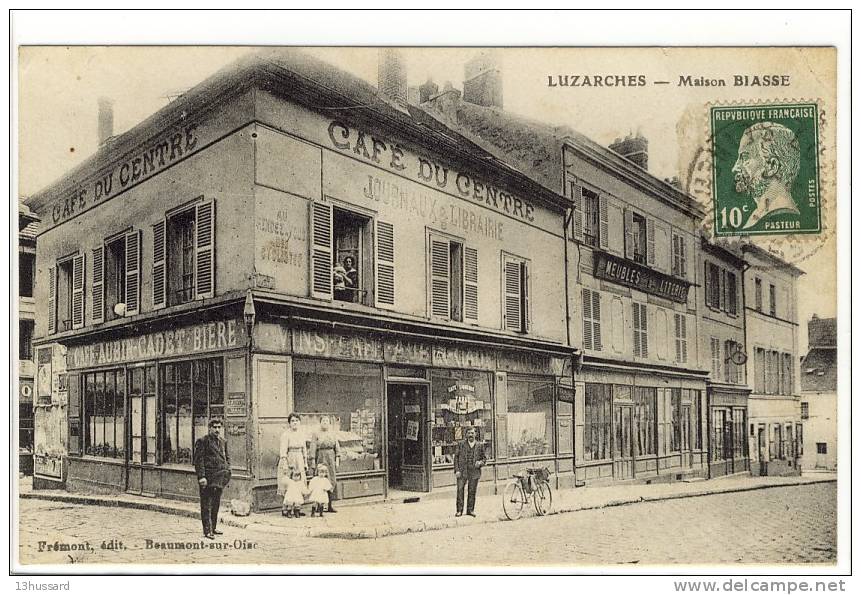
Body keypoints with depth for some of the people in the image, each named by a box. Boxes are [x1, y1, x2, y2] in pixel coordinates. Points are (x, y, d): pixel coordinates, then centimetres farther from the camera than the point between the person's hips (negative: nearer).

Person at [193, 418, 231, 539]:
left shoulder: (223, 442, 15)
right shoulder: (202, 441, -6)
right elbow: (198, 460, -11)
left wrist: (227, 472, 10)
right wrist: (201, 476, -18)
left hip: (220, 477, 7)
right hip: (208, 477, -7)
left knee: (216, 504, 14)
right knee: (206, 505, -3)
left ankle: (213, 527, 25)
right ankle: (207, 530, 1)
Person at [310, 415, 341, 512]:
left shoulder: (333, 433, 13)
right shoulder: (316, 434, 3)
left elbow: (337, 446, 11)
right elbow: (313, 447, -2)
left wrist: (337, 458, 2)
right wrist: (313, 460, -8)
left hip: (331, 457, 4)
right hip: (320, 457, -4)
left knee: (332, 480, 1)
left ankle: (330, 505, 6)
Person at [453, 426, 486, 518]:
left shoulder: (480, 445, 9)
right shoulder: (461, 444, 6)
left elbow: (484, 458, 15)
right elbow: (456, 457, 4)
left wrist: (480, 462, -8)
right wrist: (456, 470, -6)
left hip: (474, 471, 1)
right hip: (462, 471, -1)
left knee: (472, 491, 5)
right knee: (460, 490, -6)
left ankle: (470, 510, 17)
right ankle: (459, 510, 1)